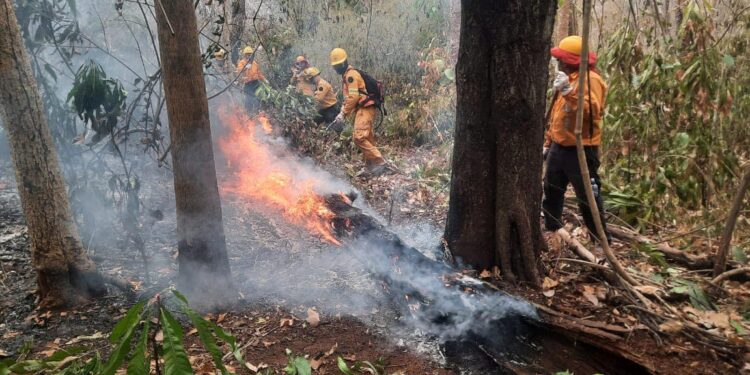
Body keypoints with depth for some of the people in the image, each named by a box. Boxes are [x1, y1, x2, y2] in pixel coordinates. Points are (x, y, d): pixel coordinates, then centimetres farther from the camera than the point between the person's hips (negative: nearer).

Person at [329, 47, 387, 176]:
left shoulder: (351, 74, -11)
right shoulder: (347, 75, 22)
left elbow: (353, 97, -19)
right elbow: (348, 97, 24)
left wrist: (343, 113, -14)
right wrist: (343, 111, 13)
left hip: (365, 108, -10)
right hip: (362, 109, 10)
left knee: (359, 137, -19)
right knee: (367, 139, 11)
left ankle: (379, 162, -17)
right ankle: (371, 166, 16)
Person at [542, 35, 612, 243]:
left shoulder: (590, 79, -13)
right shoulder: (568, 77, 16)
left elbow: (592, 111, -29)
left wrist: (568, 91, -36)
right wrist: (548, 142, 21)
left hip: (580, 150, -9)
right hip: (559, 147, 9)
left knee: (588, 197, -2)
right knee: (552, 192, 17)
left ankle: (601, 240, 10)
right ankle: (551, 231, 31)